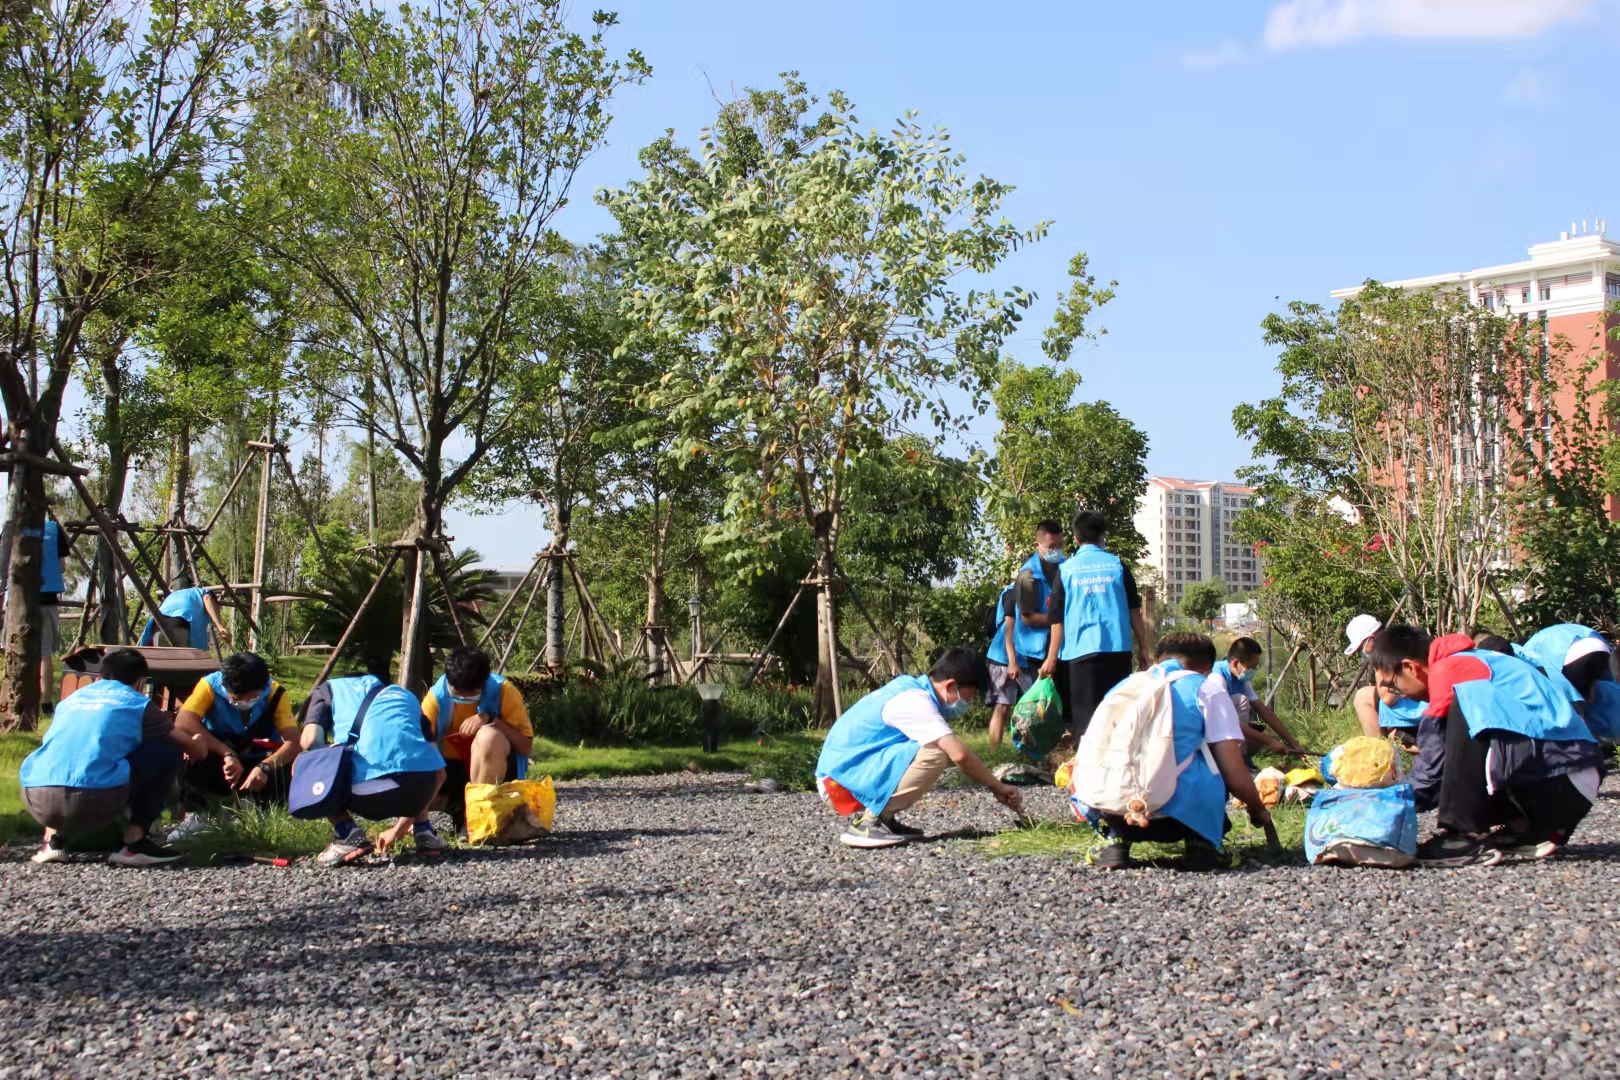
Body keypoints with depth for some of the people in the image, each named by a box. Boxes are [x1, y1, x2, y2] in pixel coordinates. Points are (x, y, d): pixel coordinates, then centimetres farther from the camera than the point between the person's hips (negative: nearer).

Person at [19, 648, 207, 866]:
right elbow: (197, 751, 26)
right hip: (96, 802, -5)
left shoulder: (71, 698, 29)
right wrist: (198, 752, 51)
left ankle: (53, 840, 20)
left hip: (36, 802, 6)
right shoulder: (137, 702, 16)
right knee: (168, 751, 16)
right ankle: (134, 843, 8)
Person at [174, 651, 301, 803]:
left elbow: (293, 742, -25)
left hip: (256, 762, 1)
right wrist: (227, 753, -40)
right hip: (216, 763, -1)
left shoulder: (274, 693, -17)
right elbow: (182, 722, -36)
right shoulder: (210, 686, -20)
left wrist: (264, 767, -43)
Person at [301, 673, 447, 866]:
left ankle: (347, 833, 6)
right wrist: (400, 828, 36)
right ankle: (423, 830, 19)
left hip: (367, 790, -4)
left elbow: (310, 740, 7)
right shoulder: (407, 695, 34)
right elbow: (439, 772, 29)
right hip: (423, 786, 4)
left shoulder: (329, 689, 27)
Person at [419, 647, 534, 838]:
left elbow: (526, 746, -16)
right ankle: (460, 811, -7)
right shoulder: (437, 696, -17)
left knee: (488, 736, -35)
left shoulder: (503, 691, -18)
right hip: (453, 770, 2)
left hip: (496, 769, -1)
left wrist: (491, 720, -30)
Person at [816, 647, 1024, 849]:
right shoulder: (916, 702, -17)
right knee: (935, 755, -24)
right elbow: (959, 754, -25)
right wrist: (997, 787, -14)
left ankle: (871, 814, 6)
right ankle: (867, 822, -16)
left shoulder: (911, 687, 12)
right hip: (843, 778, -10)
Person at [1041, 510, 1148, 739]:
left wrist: (1051, 657, 6)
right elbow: (1134, 610, 6)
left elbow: (1057, 618, 2)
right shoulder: (1117, 565, 5)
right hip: (1118, 648, 1)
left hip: (1081, 649, -1)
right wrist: (1143, 646, 13)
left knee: (1086, 714, 1)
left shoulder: (1066, 569, 2)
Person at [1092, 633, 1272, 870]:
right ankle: (1201, 844, 11)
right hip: (1176, 805, -3)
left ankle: (1115, 840, 13)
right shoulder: (1208, 688, 15)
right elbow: (1235, 775, 10)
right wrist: (1259, 811, 31)